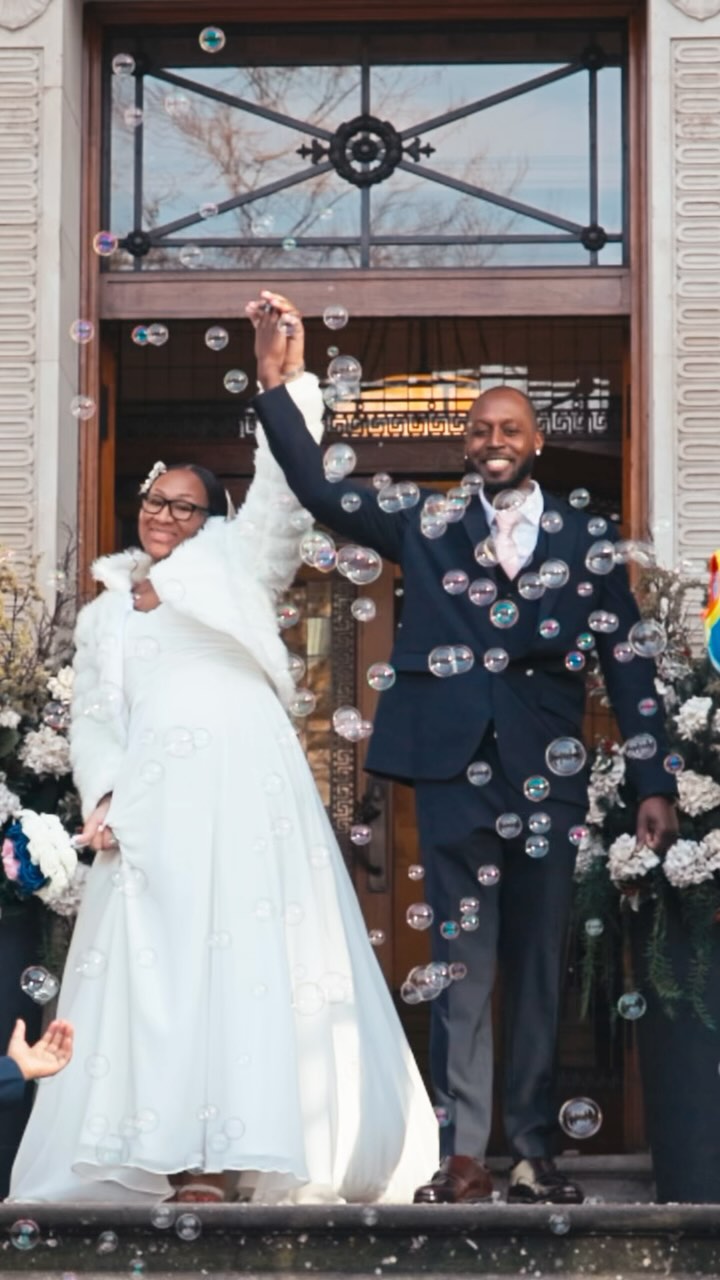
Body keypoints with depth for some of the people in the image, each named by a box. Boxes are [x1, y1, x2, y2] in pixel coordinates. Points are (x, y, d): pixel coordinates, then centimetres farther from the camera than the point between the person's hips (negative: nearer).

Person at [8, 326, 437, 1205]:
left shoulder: (234, 570, 14)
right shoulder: (104, 613, 21)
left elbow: (278, 488, 1)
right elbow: (92, 718, 15)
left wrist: (287, 379, -8)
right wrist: (101, 795, -2)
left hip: (246, 790, -2)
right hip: (152, 803, 2)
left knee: (255, 956, -8)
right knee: (157, 965, -5)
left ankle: (254, 1148, -8)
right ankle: (182, 1162, -6)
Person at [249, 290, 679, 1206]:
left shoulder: (588, 541, 8)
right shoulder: (427, 528, 10)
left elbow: (629, 665, 6)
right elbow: (321, 491, 1)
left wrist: (651, 782, 1)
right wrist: (274, 381, -8)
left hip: (548, 777, 0)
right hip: (455, 773, 0)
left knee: (538, 967, 5)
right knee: (461, 964, 0)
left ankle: (535, 1151, 12)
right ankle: (463, 1155, 1)